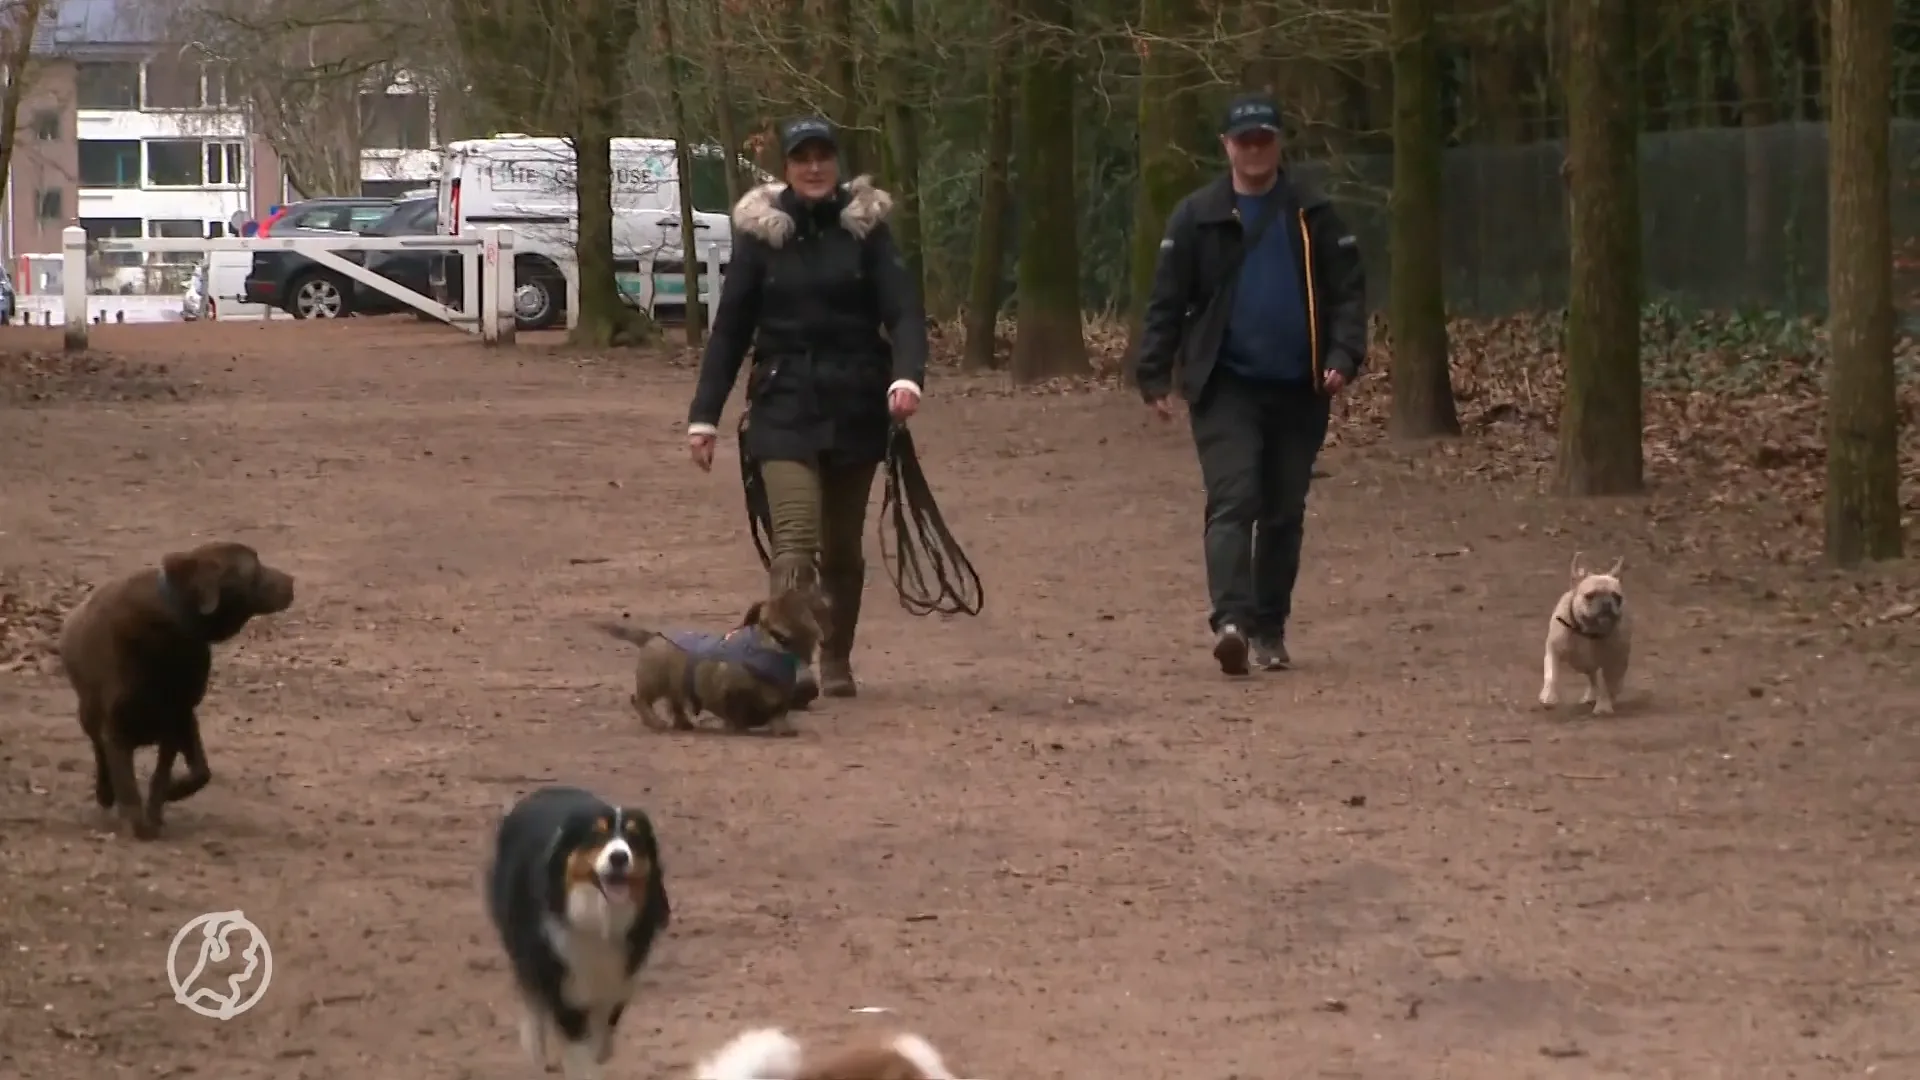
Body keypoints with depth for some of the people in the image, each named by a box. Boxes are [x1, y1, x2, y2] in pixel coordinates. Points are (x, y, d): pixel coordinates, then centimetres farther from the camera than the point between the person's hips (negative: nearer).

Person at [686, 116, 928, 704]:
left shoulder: (865, 228, 3)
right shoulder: (761, 232, 3)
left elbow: (903, 309, -6)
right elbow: (729, 327, 6)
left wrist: (907, 376, -25)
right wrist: (704, 415, 2)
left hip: (855, 407, 1)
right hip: (784, 406, -1)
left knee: (842, 545, 12)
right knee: (796, 536, -17)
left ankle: (836, 661, 28)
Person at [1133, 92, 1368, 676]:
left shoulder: (1313, 217, 5)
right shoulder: (1197, 217, 3)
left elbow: (1347, 291, 3)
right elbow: (1167, 301, 3)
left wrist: (1344, 355, -12)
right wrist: (1154, 376, -4)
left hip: (1297, 389, 2)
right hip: (1226, 387, -2)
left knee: (1284, 513, 8)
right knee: (1232, 501, -16)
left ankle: (1270, 630, 18)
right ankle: (1232, 621, -28)